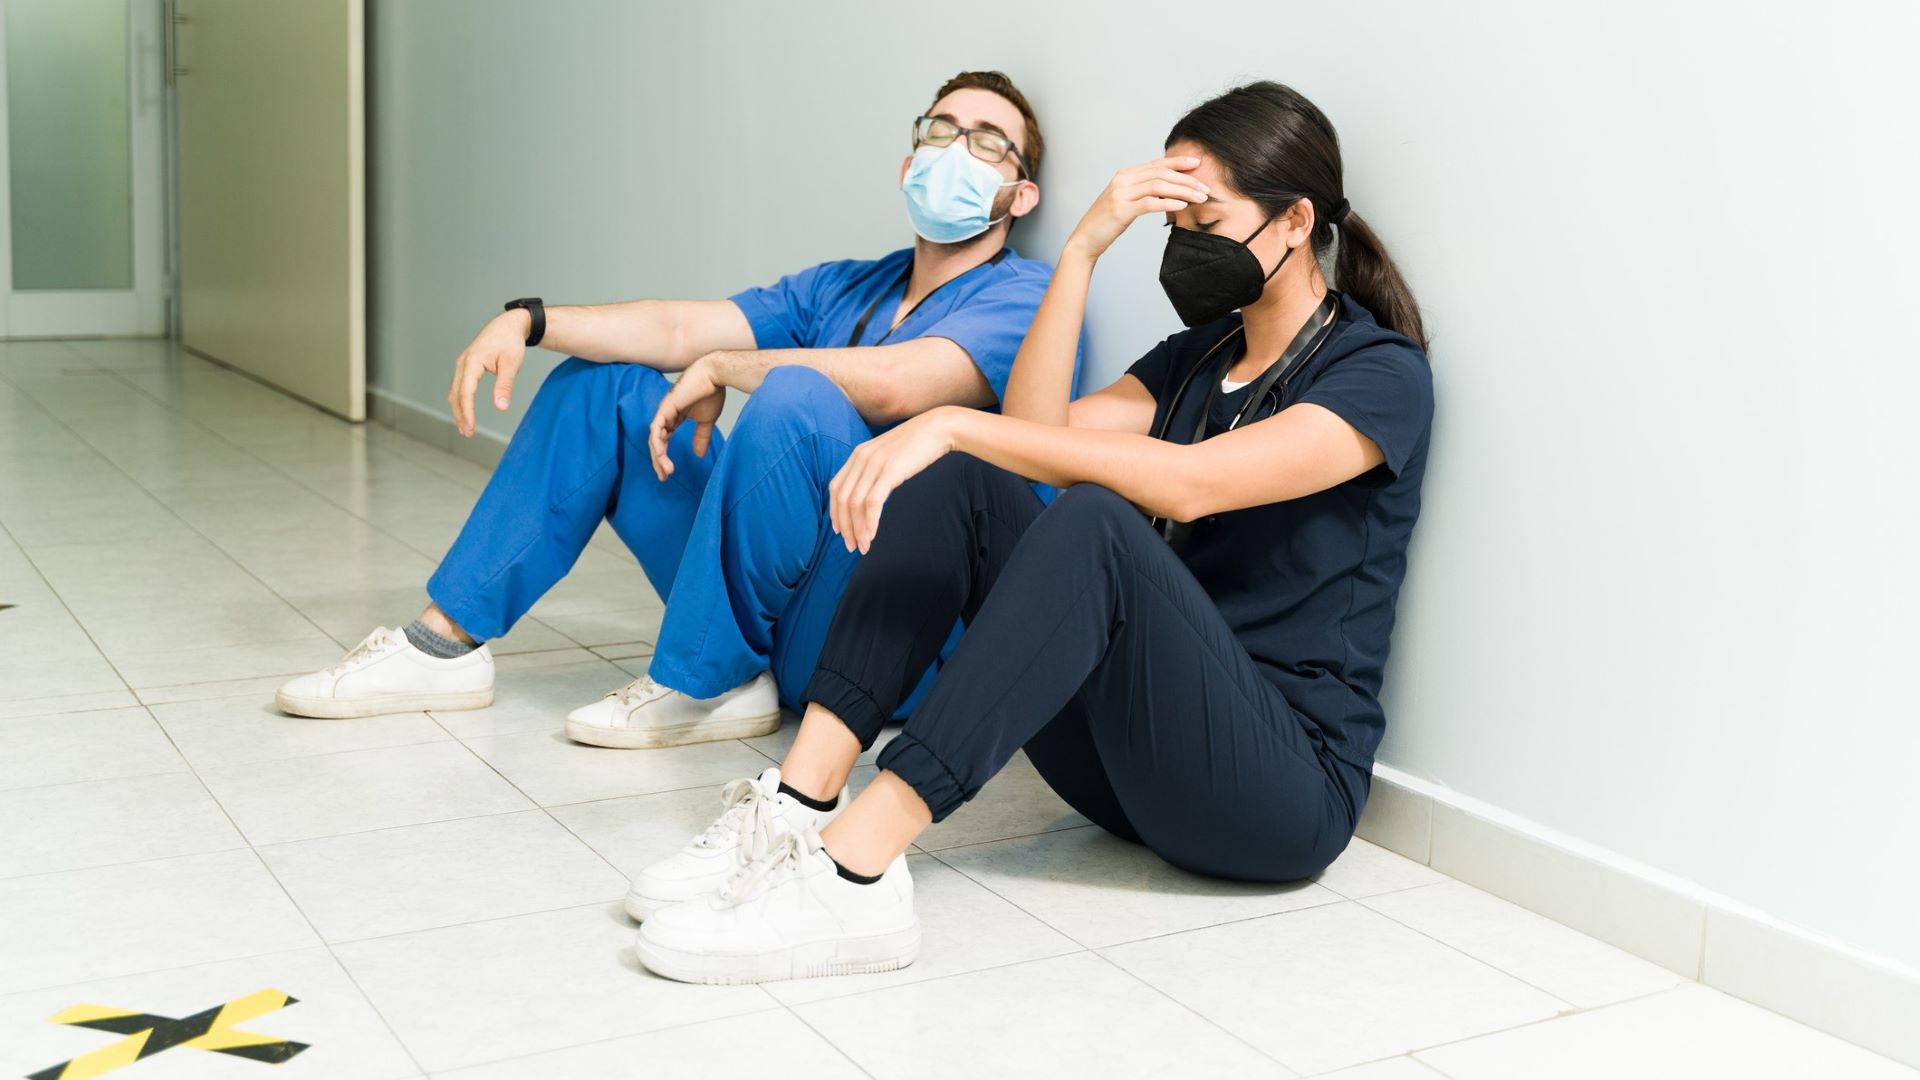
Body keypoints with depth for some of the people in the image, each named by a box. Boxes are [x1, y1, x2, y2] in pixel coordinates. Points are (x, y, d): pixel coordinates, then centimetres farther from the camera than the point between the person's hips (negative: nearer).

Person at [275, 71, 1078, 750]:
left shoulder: (1023, 297, -7)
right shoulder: (841, 289, 17)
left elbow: (890, 385, -25)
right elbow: (678, 330, 8)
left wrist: (721, 369, -11)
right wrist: (528, 320, -6)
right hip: (770, 606, 7)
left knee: (795, 397, -31)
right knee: (601, 384, 8)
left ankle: (704, 685, -15)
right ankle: (446, 645, 6)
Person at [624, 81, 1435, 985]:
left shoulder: (1383, 374, -6)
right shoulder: (1199, 354, 17)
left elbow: (1186, 484, -24)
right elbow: (1039, 434, 1)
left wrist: (951, 423, -29)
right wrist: (1084, 248, -5)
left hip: (1288, 789, -6)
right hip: (1133, 755, 7)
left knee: (1096, 523, -33)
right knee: (962, 479, -9)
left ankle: (852, 871, -39)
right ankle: (798, 806, -22)